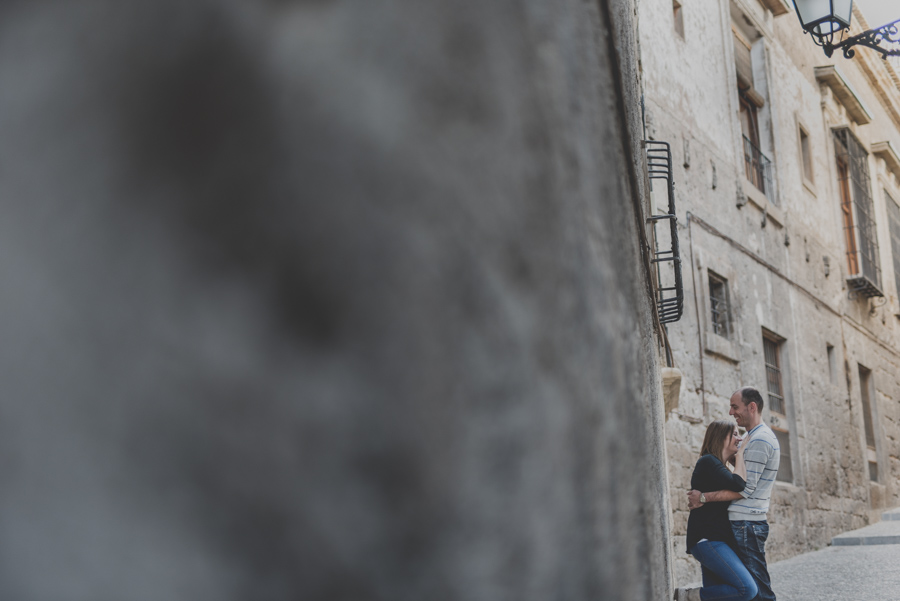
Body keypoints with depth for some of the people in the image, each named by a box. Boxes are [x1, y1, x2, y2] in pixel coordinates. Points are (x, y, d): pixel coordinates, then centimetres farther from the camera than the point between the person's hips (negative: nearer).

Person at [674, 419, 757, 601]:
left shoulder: (719, 467, 22)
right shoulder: (708, 461, -7)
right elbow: (739, 485, -18)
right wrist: (739, 456, -4)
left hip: (716, 541, 10)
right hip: (707, 540, -10)